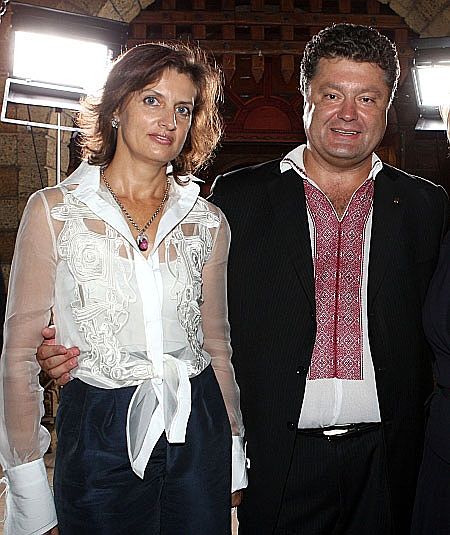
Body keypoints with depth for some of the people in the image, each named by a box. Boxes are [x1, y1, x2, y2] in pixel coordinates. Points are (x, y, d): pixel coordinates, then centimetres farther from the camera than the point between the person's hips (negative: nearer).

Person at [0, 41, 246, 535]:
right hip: (99, 439, -2)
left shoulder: (208, 221, 2)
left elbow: (217, 344, 9)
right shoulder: (53, 210, -6)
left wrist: (235, 457, 9)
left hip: (198, 435, 3)